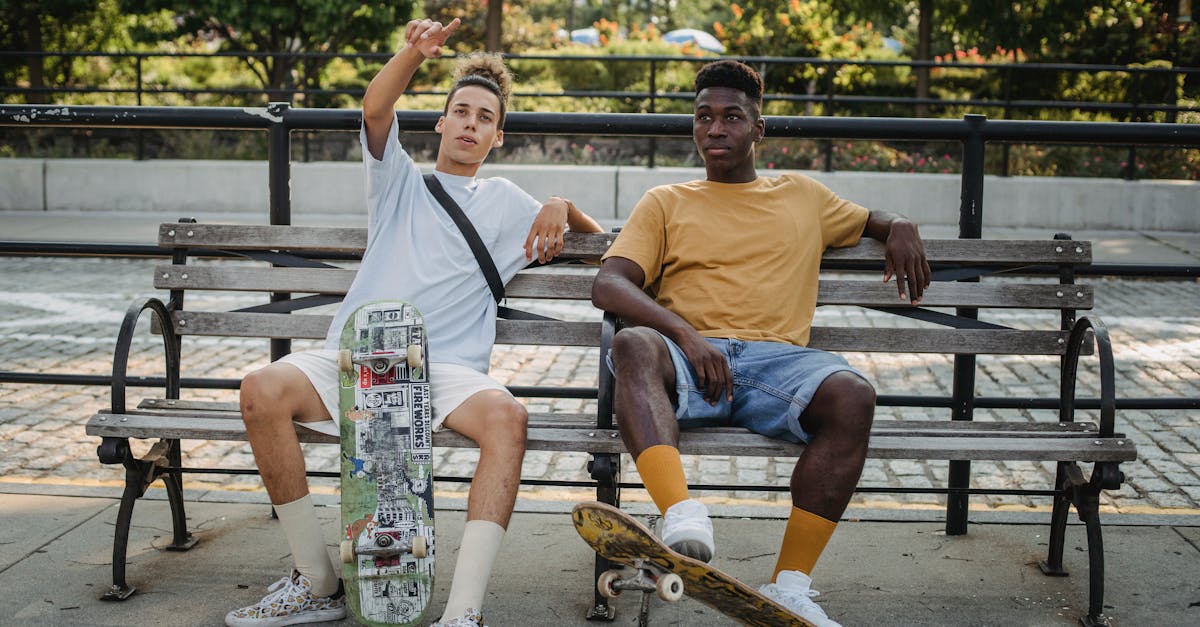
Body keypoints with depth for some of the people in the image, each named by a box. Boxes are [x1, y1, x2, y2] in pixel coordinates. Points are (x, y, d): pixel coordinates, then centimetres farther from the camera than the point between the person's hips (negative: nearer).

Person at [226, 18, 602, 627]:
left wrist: (561, 207, 7)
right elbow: (375, 109, 4)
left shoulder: (505, 202, 27)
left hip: (446, 371, 0)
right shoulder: (400, 180, 24)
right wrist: (412, 53, -16)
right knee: (262, 390, -28)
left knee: (506, 416, -35)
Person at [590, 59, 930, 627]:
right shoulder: (666, 203, 21)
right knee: (632, 345, -36)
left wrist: (901, 229, 16)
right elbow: (608, 284, 6)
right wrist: (685, 332, -13)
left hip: (778, 357, 1)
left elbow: (870, 220, 45)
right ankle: (683, 517, -54)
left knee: (853, 395, -32)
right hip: (689, 356, -1)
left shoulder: (802, 195, 28)